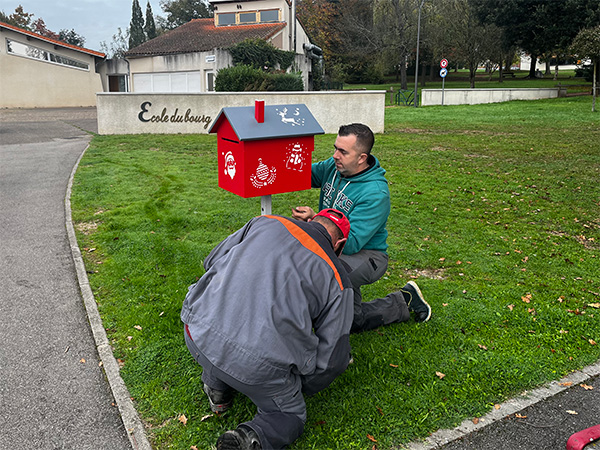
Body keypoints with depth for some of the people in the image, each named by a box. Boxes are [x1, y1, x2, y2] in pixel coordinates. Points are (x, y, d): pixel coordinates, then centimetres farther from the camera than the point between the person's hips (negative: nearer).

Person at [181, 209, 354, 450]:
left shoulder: (265, 222, 11)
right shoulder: (338, 282, 8)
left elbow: (212, 261, 21)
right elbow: (333, 356, 12)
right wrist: (303, 387, 31)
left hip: (199, 333, 3)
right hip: (258, 366, -3)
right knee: (291, 416, 24)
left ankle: (217, 389, 34)